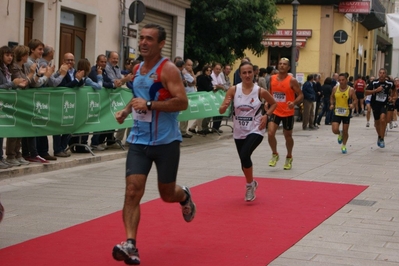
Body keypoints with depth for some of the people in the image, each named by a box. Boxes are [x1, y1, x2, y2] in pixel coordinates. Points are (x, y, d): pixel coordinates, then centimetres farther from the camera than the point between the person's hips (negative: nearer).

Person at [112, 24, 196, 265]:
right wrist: (126, 110, 9)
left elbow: (182, 102, -22)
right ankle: (131, 245, -14)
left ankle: (184, 196, 47)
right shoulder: (138, 69, 10)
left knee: (167, 194, 10)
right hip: (139, 140, 5)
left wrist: (149, 105, -26)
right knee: (132, 191, -11)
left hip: (166, 141, -5)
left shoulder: (168, 69, -13)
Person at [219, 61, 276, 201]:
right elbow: (221, 111, -6)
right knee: (244, 160, 14)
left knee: (244, 156, -23)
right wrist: (225, 106, -29)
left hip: (255, 130, -3)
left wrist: (266, 115, -8)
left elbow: (274, 104, 8)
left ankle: (250, 185, 1)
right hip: (239, 132, 3)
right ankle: (251, 183, 43)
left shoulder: (260, 91, -10)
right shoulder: (233, 90, -7)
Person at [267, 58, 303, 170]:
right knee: (270, 133, -13)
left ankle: (289, 157, 34)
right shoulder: (272, 78, 1)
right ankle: (275, 154, 9)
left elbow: (300, 95, -11)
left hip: (288, 113, -3)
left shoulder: (292, 80, -12)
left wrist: (294, 103, -29)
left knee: (288, 136, 12)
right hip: (275, 111, 3)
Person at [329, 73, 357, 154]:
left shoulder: (351, 90, -9)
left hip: (346, 113, -2)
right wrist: (332, 104, -1)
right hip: (337, 112, 2)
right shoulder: (335, 89, 0)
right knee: (335, 130, -11)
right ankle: (340, 134, 26)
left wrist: (353, 105, -26)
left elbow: (355, 100, -5)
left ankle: (344, 146, 28)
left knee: (345, 131, 6)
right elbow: (332, 97, 16)